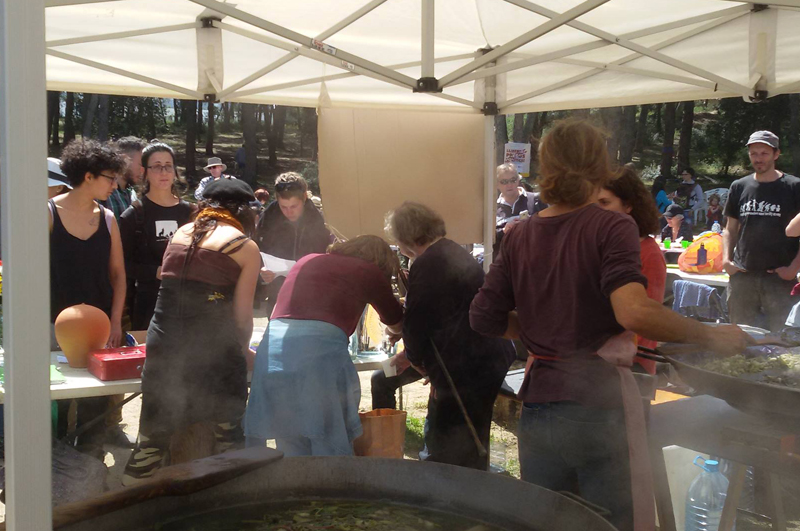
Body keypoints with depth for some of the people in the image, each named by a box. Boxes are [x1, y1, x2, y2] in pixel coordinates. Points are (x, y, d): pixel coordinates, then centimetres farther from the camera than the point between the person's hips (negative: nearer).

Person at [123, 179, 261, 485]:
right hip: (212, 348, -4)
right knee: (227, 435, 11)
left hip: (162, 344, 5)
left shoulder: (180, 234, 13)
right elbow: (242, 314, -2)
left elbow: (169, 285, 17)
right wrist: (241, 351, 17)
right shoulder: (247, 247, 0)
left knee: (155, 436, 13)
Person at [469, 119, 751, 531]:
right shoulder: (611, 228, -9)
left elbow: (483, 317, 8)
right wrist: (712, 337, -13)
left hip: (536, 408, 5)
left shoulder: (520, 237, 6)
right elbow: (633, 312, -24)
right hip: (599, 405, -5)